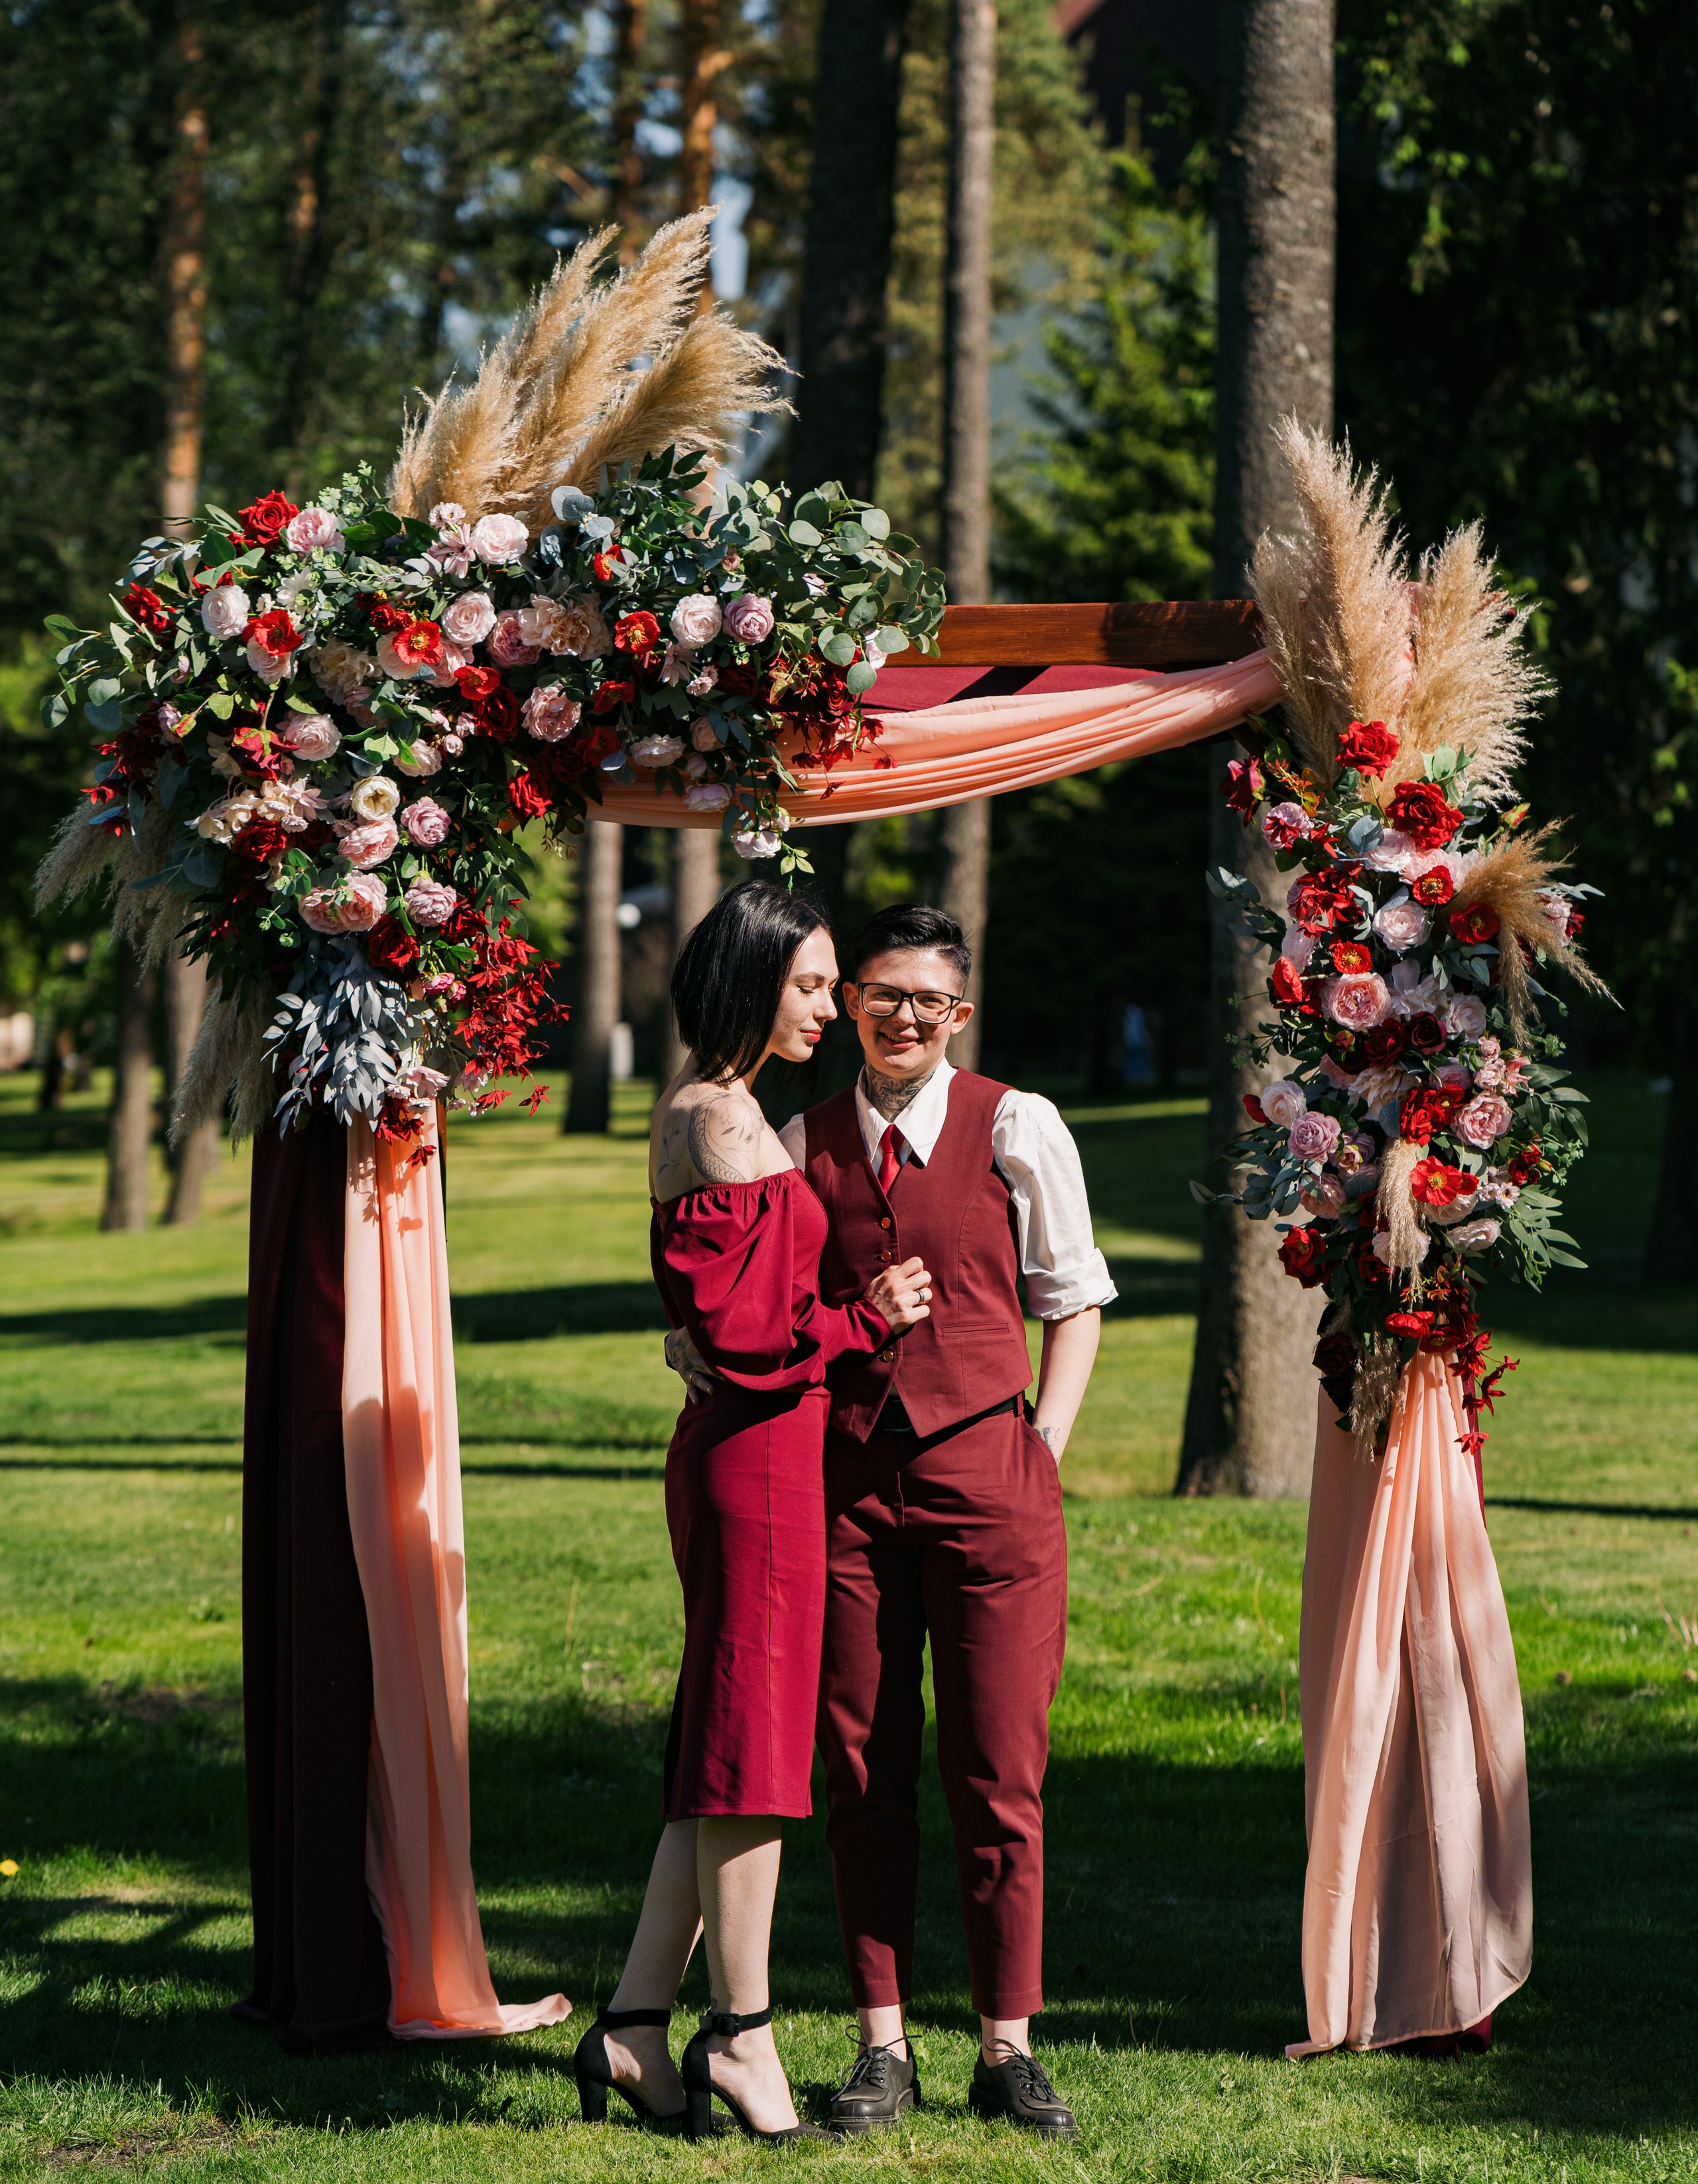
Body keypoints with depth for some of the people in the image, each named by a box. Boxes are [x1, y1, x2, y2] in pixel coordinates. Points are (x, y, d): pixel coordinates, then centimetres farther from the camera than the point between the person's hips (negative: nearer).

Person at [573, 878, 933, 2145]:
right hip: (758, 1455, -10)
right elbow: (735, 1325, -18)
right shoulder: (724, 1122, -15)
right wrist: (865, 1320, -10)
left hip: (737, 1453, 10)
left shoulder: (706, 1110, 16)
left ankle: (637, 2028, 13)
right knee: (754, 1736, -3)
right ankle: (742, 2032, 4)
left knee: (720, 1750, 11)